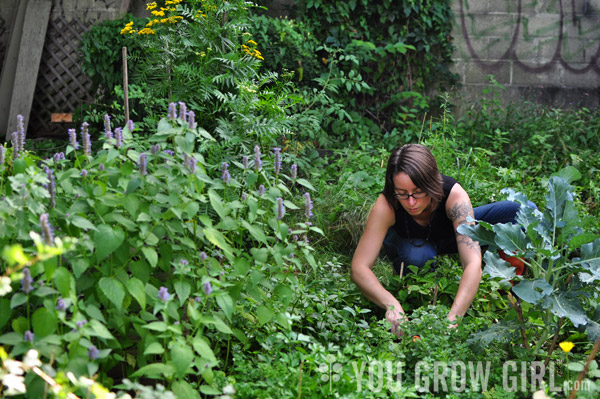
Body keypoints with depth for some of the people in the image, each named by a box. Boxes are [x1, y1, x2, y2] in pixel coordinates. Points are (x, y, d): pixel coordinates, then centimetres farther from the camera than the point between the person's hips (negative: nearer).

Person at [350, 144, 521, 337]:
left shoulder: (453, 194, -39)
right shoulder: (386, 205, -37)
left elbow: (473, 264, -47)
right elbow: (359, 268, -40)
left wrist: (453, 317, -60)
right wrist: (392, 304, -58)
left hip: (449, 234, 1)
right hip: (408, 241, -1)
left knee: (514, 211, -22)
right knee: (416, 257, -39)